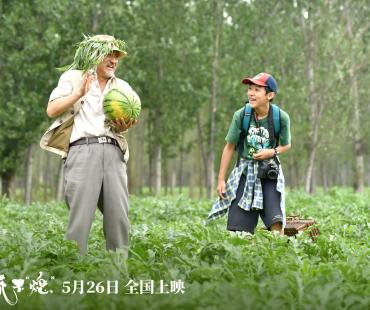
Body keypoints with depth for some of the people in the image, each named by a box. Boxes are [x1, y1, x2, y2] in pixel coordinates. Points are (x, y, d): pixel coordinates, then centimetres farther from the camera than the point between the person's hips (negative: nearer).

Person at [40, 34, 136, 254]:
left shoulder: (122, 87, 24)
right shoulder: (73, 77, 12)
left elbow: (125, 122, 16)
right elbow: (52, 110, 3)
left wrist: (124, 126, -7)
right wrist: (78, 93, -8)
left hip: (113, 151, 4)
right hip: (82, 149, -4)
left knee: (119, 215, -3)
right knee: (81, 214, -10)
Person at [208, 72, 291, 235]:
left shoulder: (281, 117, -12)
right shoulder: (241, 115, -12)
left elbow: (286, 145, 6)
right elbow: (229, 147, 0)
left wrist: (272, 152, -16)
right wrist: (221, 179, 1)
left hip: (270, 172, -1)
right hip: (245, 171, 1)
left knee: (276, 222, -16)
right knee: (237, 227, -1)